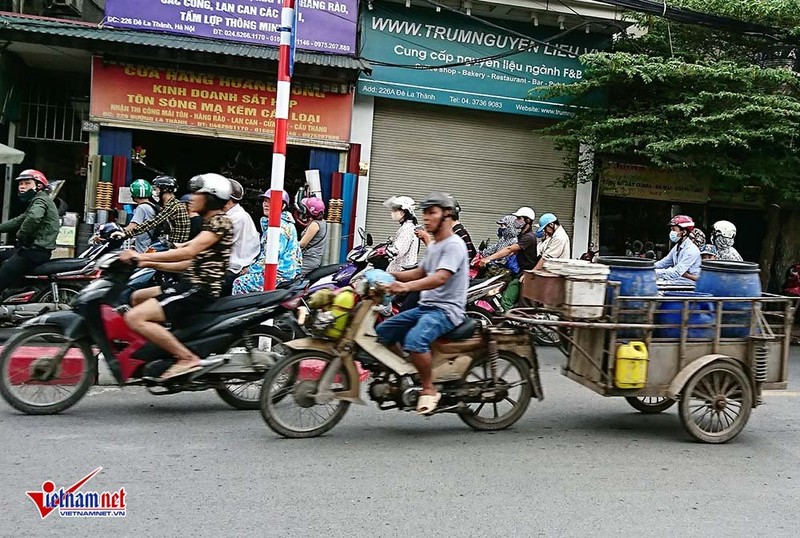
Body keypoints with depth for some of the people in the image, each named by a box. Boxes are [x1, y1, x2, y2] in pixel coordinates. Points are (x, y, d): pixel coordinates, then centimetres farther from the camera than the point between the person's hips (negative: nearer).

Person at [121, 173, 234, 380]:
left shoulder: (221, 221, -10)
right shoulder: (208, 223, 21)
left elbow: (189, 252, -23)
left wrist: (144, 256, -22)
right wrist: (151, 264, 15)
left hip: (200, 291, -11)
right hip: (190, 285, 11)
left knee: (134, 318, -20)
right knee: (137, 297, 23)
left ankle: (187, 358, -19)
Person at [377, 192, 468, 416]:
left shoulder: (454, 245, -13)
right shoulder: (433, 245, 19)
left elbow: (440, 278, -28)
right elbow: (421, 272, 29)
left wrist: (407, 286, -41)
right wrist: (390, 275, 15)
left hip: (447, 309, -10)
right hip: (426, 306, 10)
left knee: (414, 340, -35)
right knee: (382, 331, 5)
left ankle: (429, 390, -16)